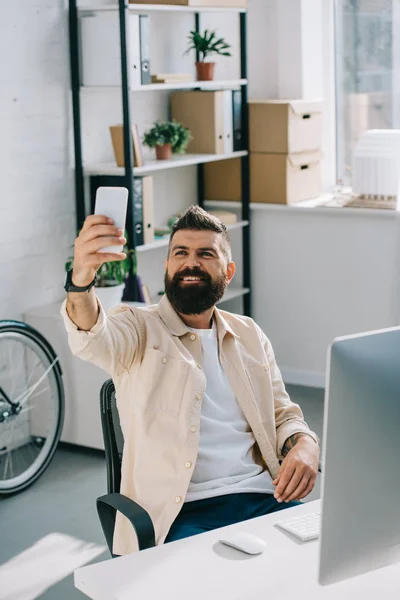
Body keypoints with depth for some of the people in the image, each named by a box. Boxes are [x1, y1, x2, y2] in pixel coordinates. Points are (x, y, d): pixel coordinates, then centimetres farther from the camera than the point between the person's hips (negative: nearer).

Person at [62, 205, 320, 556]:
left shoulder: (249, 335, 19)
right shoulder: (139, 329, 3)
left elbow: (283, 414, 21)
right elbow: (92, 339, -20)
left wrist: (303, 447, -4)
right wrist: (81, 280, -43)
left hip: (263, 496, 5)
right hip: (181, 512, -5)